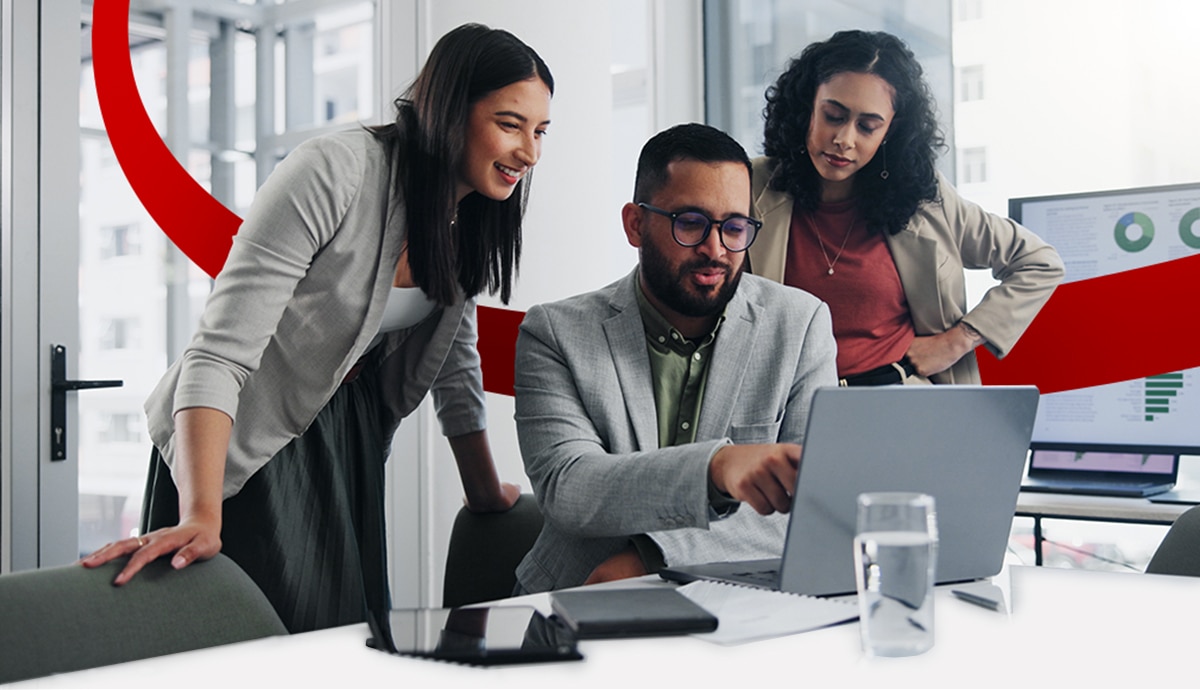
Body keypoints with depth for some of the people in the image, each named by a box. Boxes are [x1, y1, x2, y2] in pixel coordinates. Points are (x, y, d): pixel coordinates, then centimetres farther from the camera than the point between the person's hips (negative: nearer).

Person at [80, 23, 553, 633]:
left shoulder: (469, 219, -2)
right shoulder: (335, 172, -26)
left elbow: (456, 366, 9)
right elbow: (220, 352, -30)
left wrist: (487, 495, 11)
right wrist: (200, 516, -39)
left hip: (345, 442, 7)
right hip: (243, 446, -7)